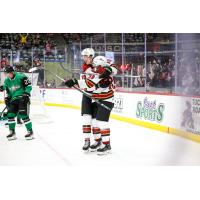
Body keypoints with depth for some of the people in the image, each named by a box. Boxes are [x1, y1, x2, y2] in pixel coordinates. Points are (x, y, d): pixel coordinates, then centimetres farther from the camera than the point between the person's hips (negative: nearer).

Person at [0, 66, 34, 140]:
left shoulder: (21, 77, -12)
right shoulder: (7, 81, 11)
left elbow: (28, 86, -10)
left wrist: (26, 94, -19)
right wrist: (7, 98, 11)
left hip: (23, 99, -7)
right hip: (14, 99, 7)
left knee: (24, 115, -14)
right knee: (10, 115, 0)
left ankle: (30, 131, -4)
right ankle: (12, 132, 12)